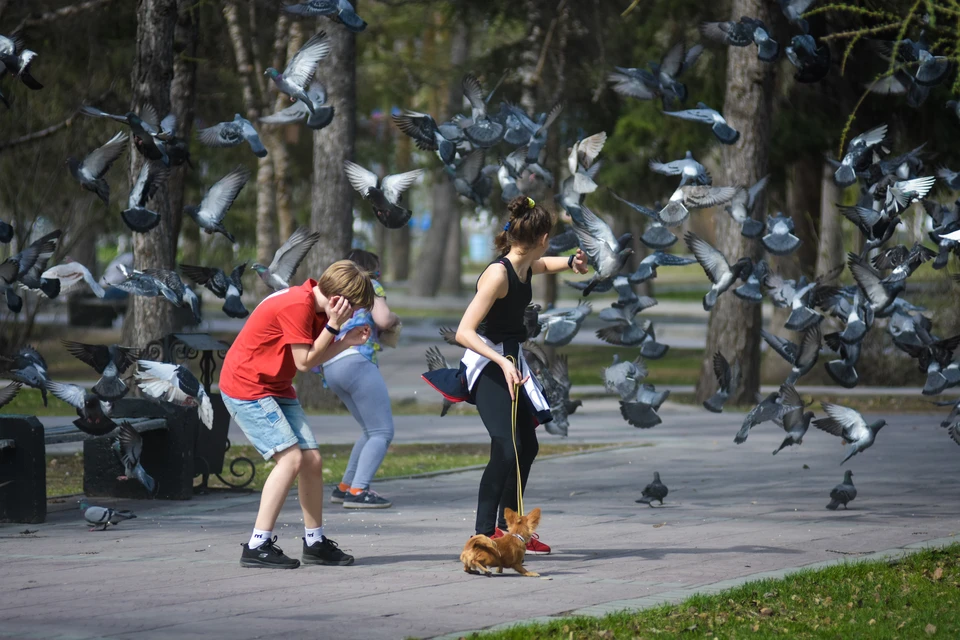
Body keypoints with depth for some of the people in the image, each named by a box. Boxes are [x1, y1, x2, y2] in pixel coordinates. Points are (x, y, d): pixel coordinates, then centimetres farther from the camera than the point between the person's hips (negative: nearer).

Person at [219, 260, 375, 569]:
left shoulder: (314, 304, 7)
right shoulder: (297, 305, -23)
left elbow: (313, 358, 10)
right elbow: (304, 361, -20)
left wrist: (345, 341, -2)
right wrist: (333, 327, -18)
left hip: (277, 389, 10)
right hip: (246, 387, -10)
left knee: (312, 459, 4)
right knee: (291, 457, -19)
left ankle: (315, 542, 16)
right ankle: (258, 546, -18)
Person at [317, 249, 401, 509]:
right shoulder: (370, 286, 8)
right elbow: (383, 320, -8)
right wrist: (395, 319, 14)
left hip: (330, 367, 8)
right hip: (356, 361, -8)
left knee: (372, 430, 18)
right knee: (382, 432, -9)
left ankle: (345, 487, 16)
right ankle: (357, 491, -23)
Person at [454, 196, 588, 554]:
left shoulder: (526, 267, 5)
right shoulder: (498, 274, -23)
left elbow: (545, 265, 34)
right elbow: (463, 332, -28)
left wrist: (570, 263, 13)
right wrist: (503, 362, -37)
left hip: (510, 360, 10)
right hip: (488, 364, -10)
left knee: (527, 446, 18)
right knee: (506, 449, -21)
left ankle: (507, 527, 32)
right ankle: (484, 534, -19)